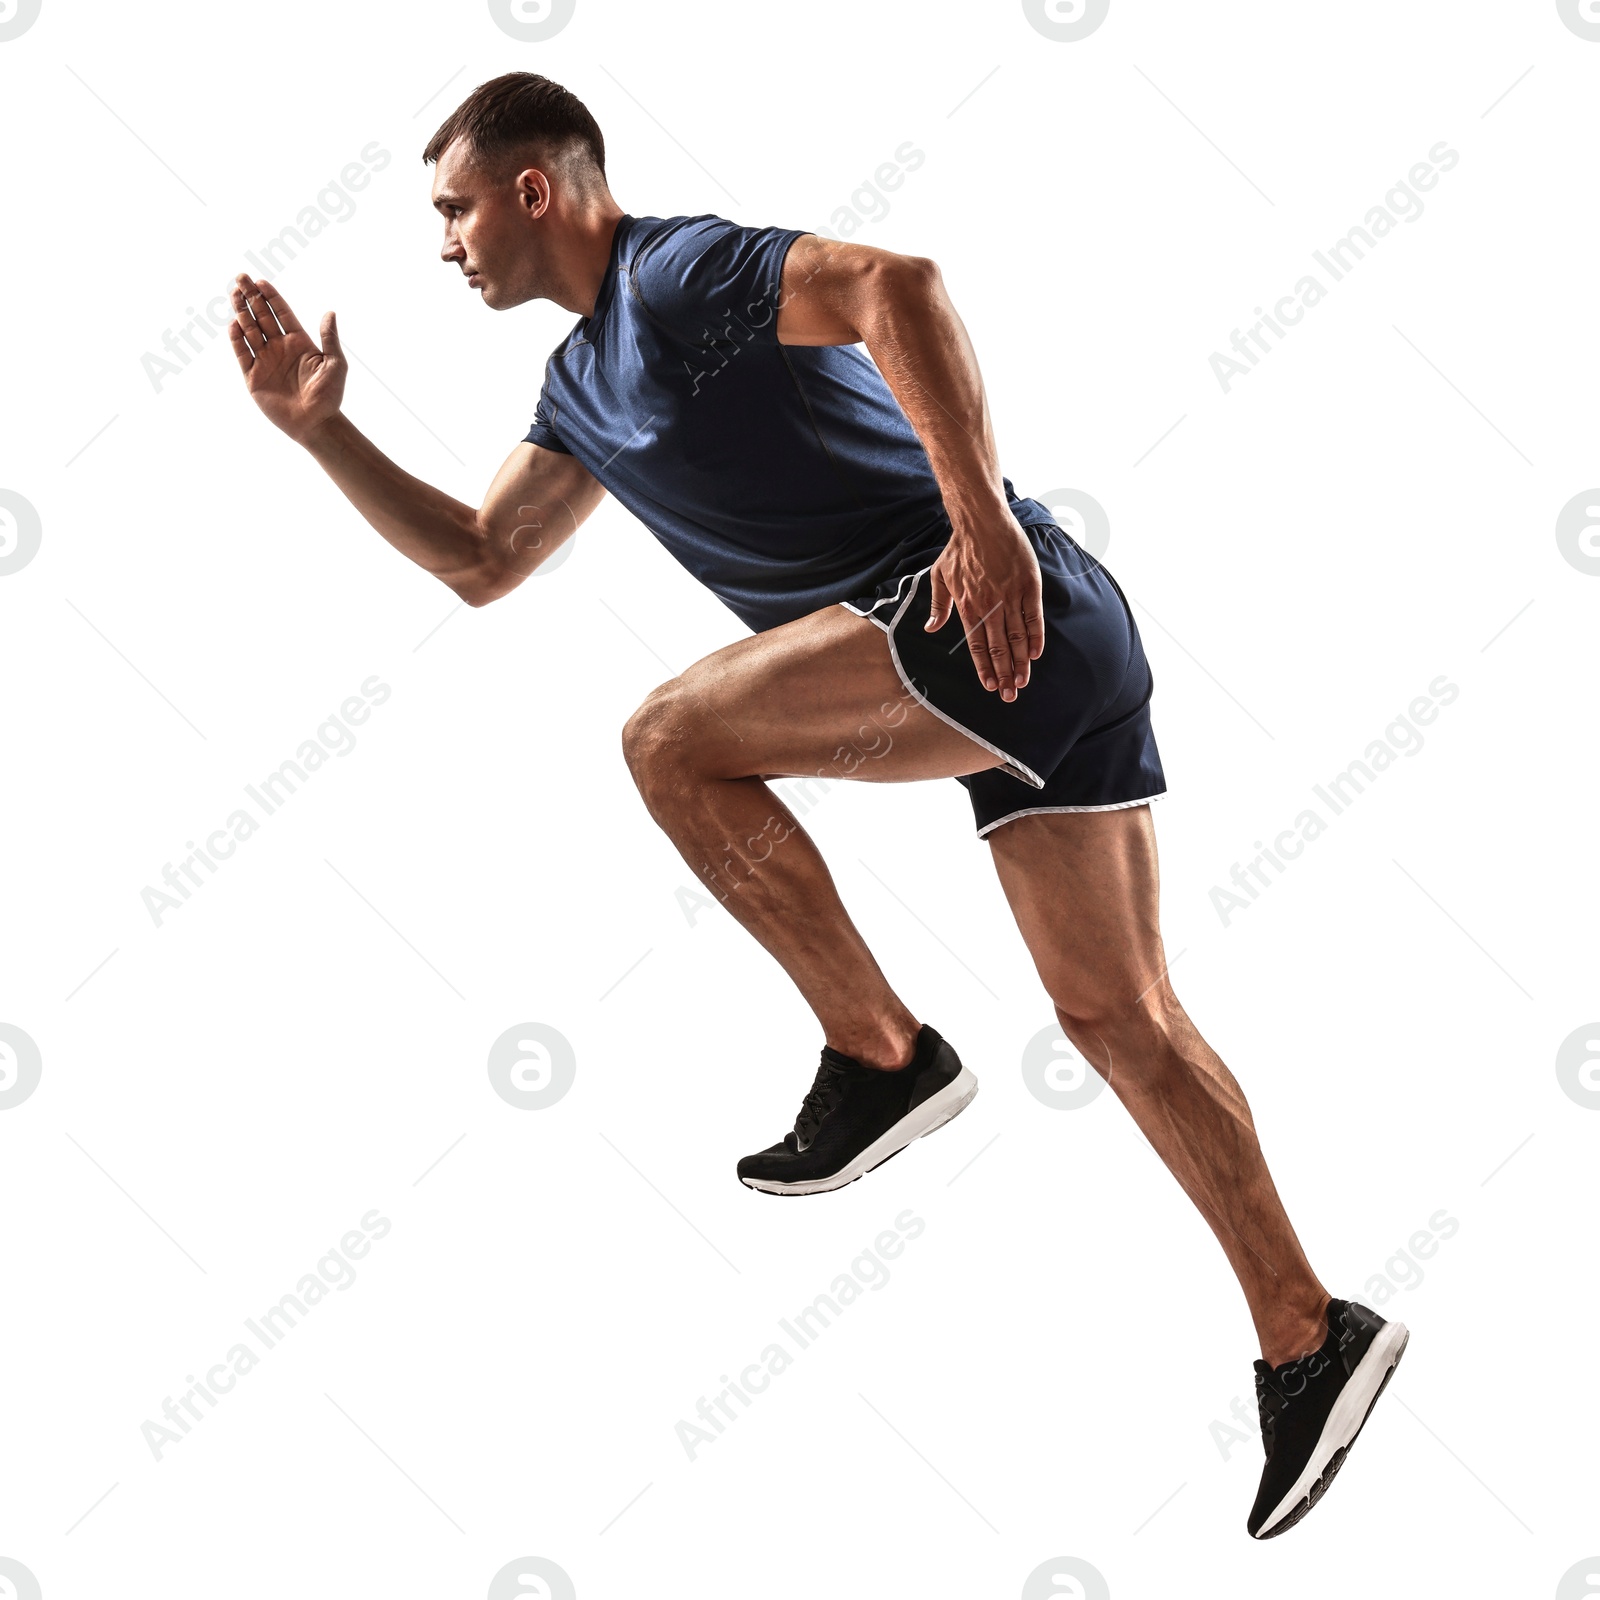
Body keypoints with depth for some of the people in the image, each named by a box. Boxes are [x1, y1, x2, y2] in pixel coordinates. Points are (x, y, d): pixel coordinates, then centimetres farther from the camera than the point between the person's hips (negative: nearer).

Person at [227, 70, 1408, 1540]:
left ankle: (880, 1052, -3)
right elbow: (480, 561, 27)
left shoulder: (681, 272, -7)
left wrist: (982, 515, -29)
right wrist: (320, 426, 21)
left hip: (987, 609, -10)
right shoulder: (585, 384, 23)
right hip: (1051, 649, 10)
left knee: (674, 741, -13)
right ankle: (1308, 1339, 12)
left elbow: (895, 284, -23)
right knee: (1117, 1014, 8)